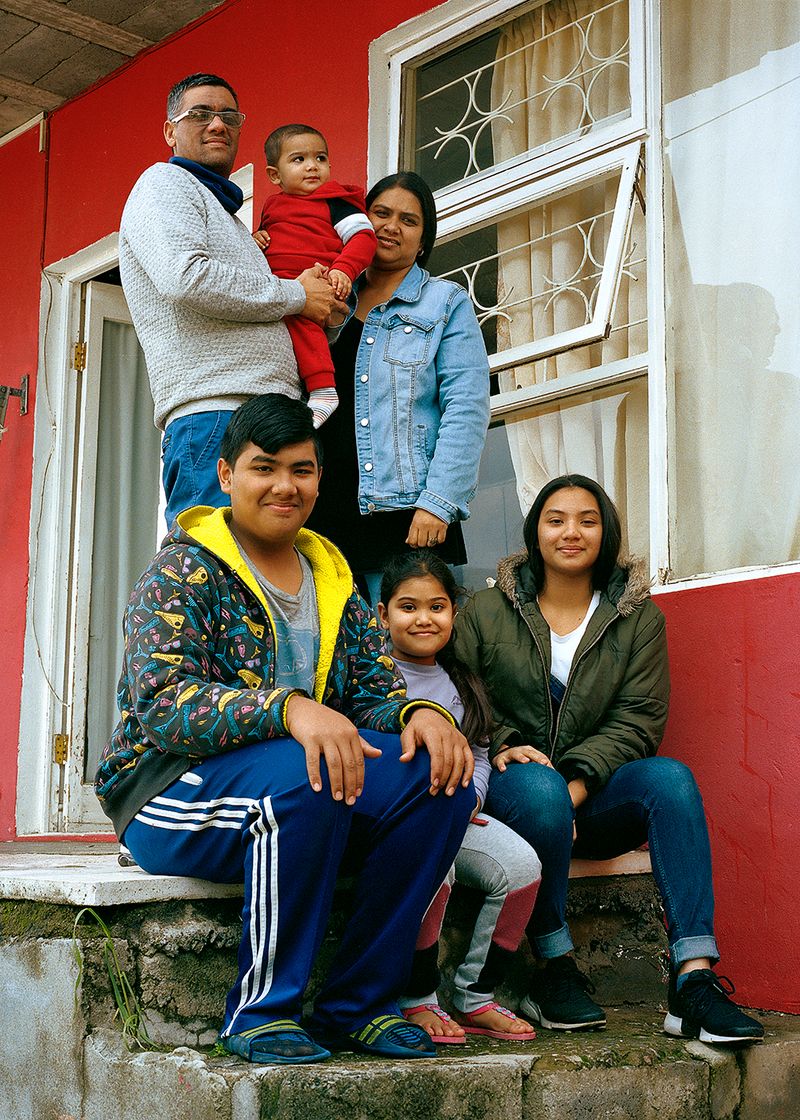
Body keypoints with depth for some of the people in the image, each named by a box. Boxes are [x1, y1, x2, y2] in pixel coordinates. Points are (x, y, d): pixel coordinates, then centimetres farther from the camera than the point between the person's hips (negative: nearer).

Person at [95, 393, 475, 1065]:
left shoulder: (334, 580, 14)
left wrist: (420, 713, -19)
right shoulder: (182, 573, -6)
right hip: (175, 794, -6)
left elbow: (377, 690, 7)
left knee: (439, 770, -17)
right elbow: (161, 705, -21)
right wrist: (288, 708, -38)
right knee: (304, 774, -36)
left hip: (290, 802, 6)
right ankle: (262, 1009, -19)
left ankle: (360, 1003, -8)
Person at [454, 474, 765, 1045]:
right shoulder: (486, 612, 8)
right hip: (509, 792, -1)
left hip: (594, 797, 2)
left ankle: (694, 978, -36)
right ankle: (555, 973, -23)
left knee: (671, 778, -29)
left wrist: (577, 782, -17)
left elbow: (638, 720, -1)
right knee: (540, 788, -37)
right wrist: (501, 746, -17)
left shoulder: (639, 617, 9)